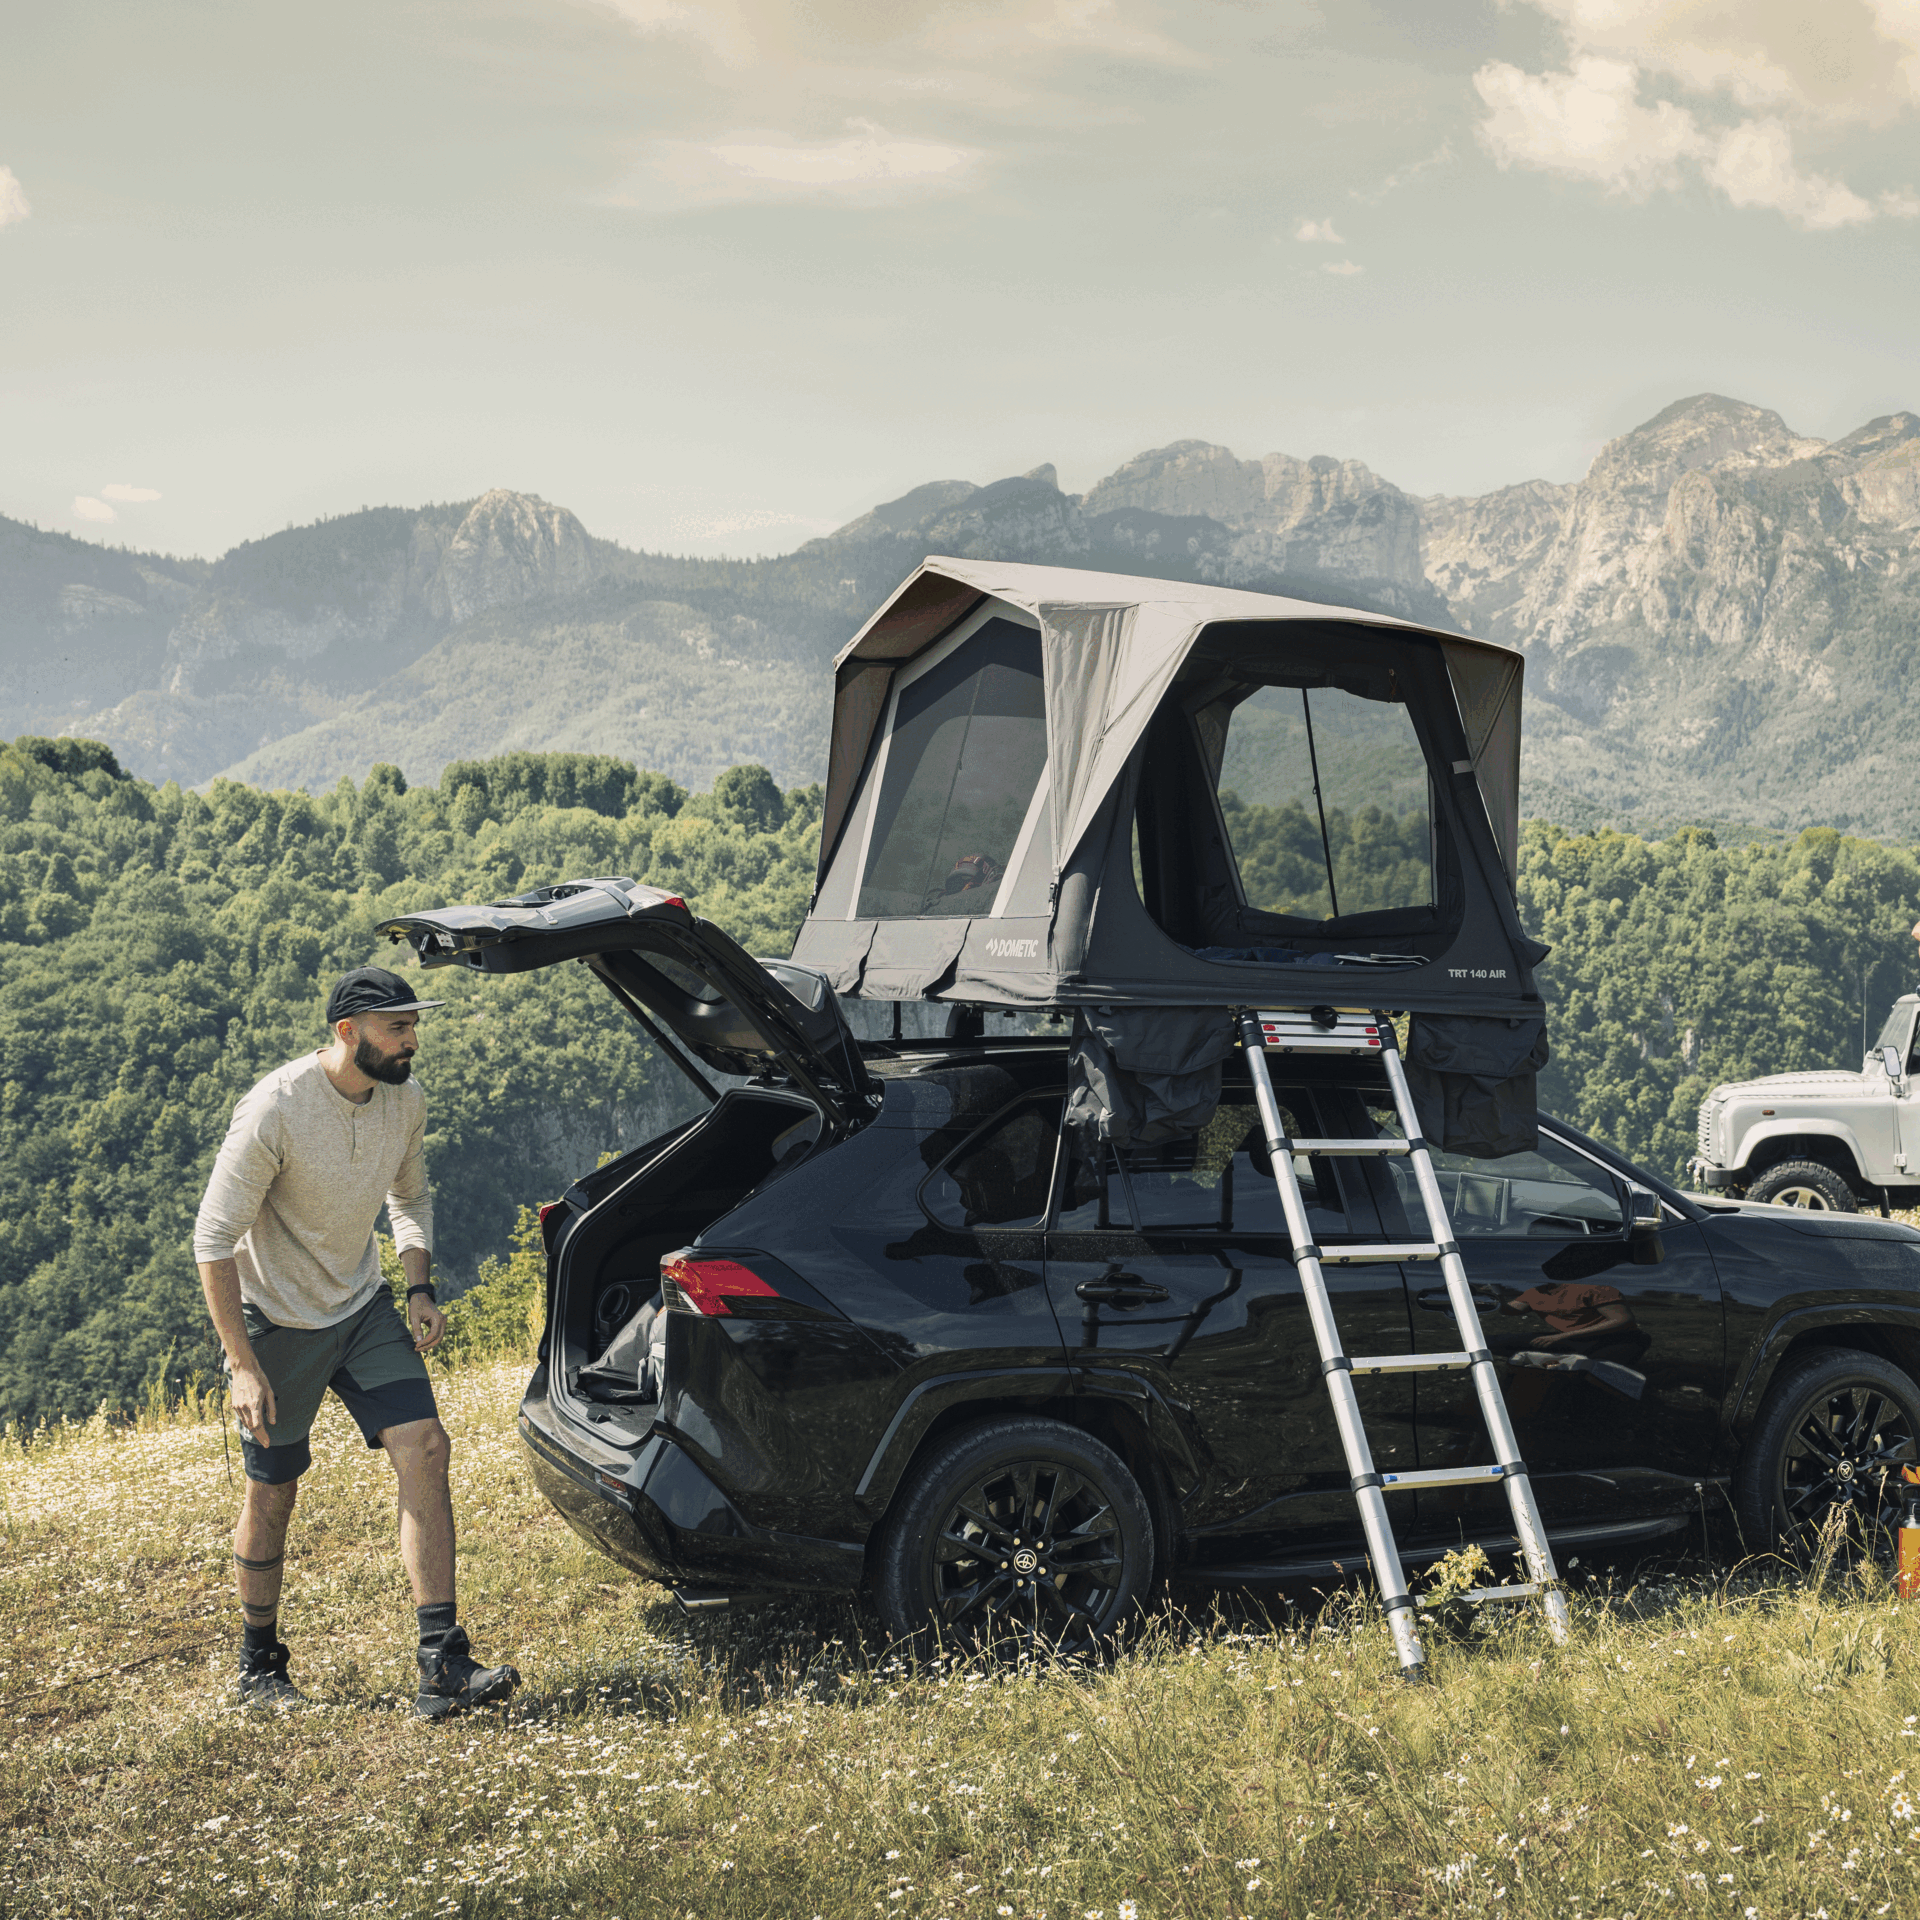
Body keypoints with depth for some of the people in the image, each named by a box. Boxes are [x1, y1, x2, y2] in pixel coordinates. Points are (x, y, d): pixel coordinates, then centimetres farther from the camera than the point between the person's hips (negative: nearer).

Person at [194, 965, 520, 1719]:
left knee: (424, 1450, -11)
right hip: (277, 1320, -5)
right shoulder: (275, 1109, -24)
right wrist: (244, 1367, -22)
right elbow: (214, 1240, -20)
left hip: (363, 1307, 5)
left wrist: (420, 1287, -1)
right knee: (272, 1495, 6)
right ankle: (259, 1668, 29)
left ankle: (443, 1669, -10)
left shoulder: (405, 1098, -5)